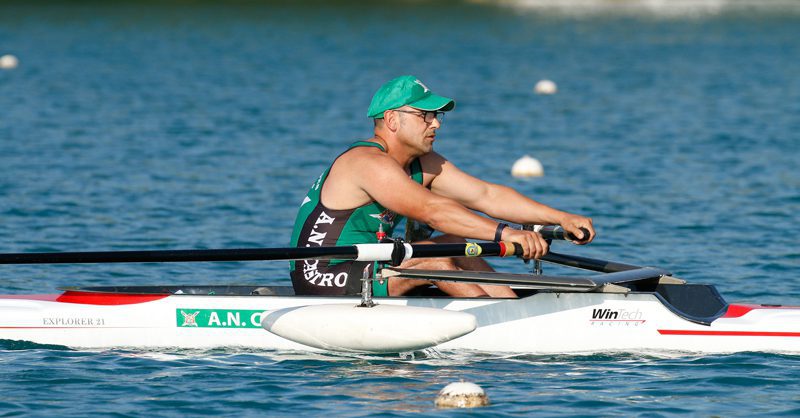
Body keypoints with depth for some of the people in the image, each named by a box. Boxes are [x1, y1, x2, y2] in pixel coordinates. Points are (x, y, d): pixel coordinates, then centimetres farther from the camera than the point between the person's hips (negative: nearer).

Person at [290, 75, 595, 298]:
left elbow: (486, 195, 4)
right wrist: (505, 233, -43)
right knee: (435, 257, -21)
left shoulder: (422, 165, 9)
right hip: (323, 282, -10)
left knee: (454, 245, 1)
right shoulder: (370, 164, -22)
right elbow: (430, 209, -35)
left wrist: (561, 219, -5)